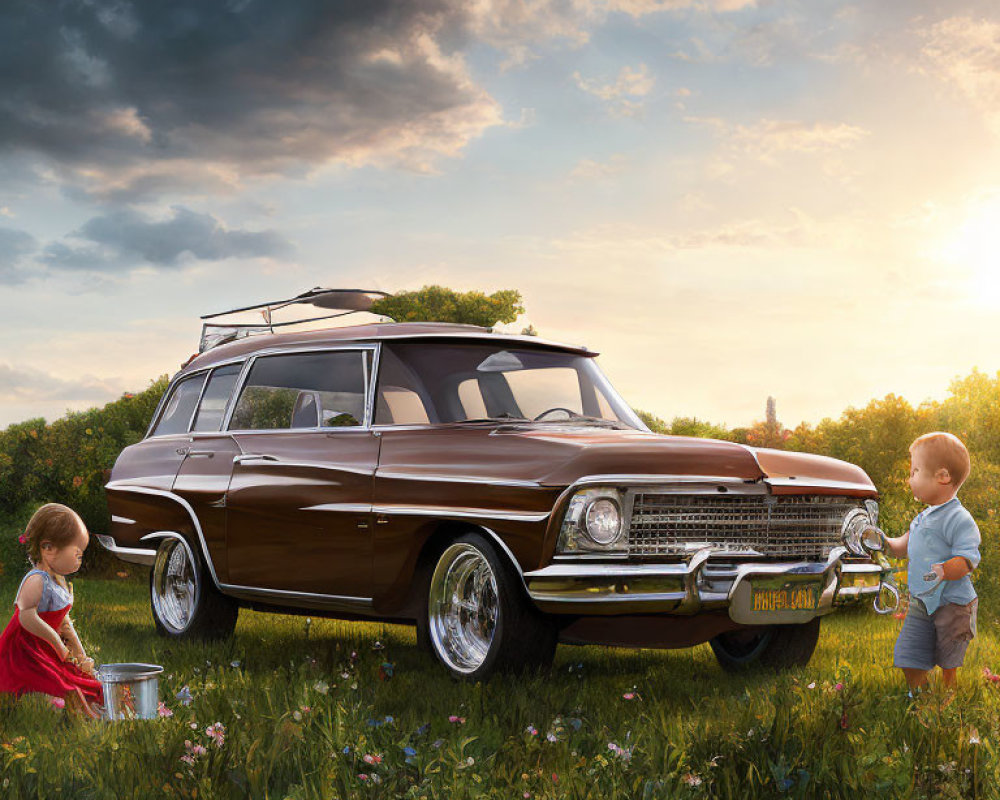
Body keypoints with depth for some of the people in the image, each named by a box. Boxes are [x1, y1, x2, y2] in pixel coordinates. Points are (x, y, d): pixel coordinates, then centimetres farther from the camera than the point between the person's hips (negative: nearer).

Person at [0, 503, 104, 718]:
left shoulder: (60, 583, 10)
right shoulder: (36, 581, -20)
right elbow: (27, 618, -32)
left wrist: (81, 654, 9)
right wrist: (58, 644, -21)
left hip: (48, 651, 10)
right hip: (25, 652, -10)